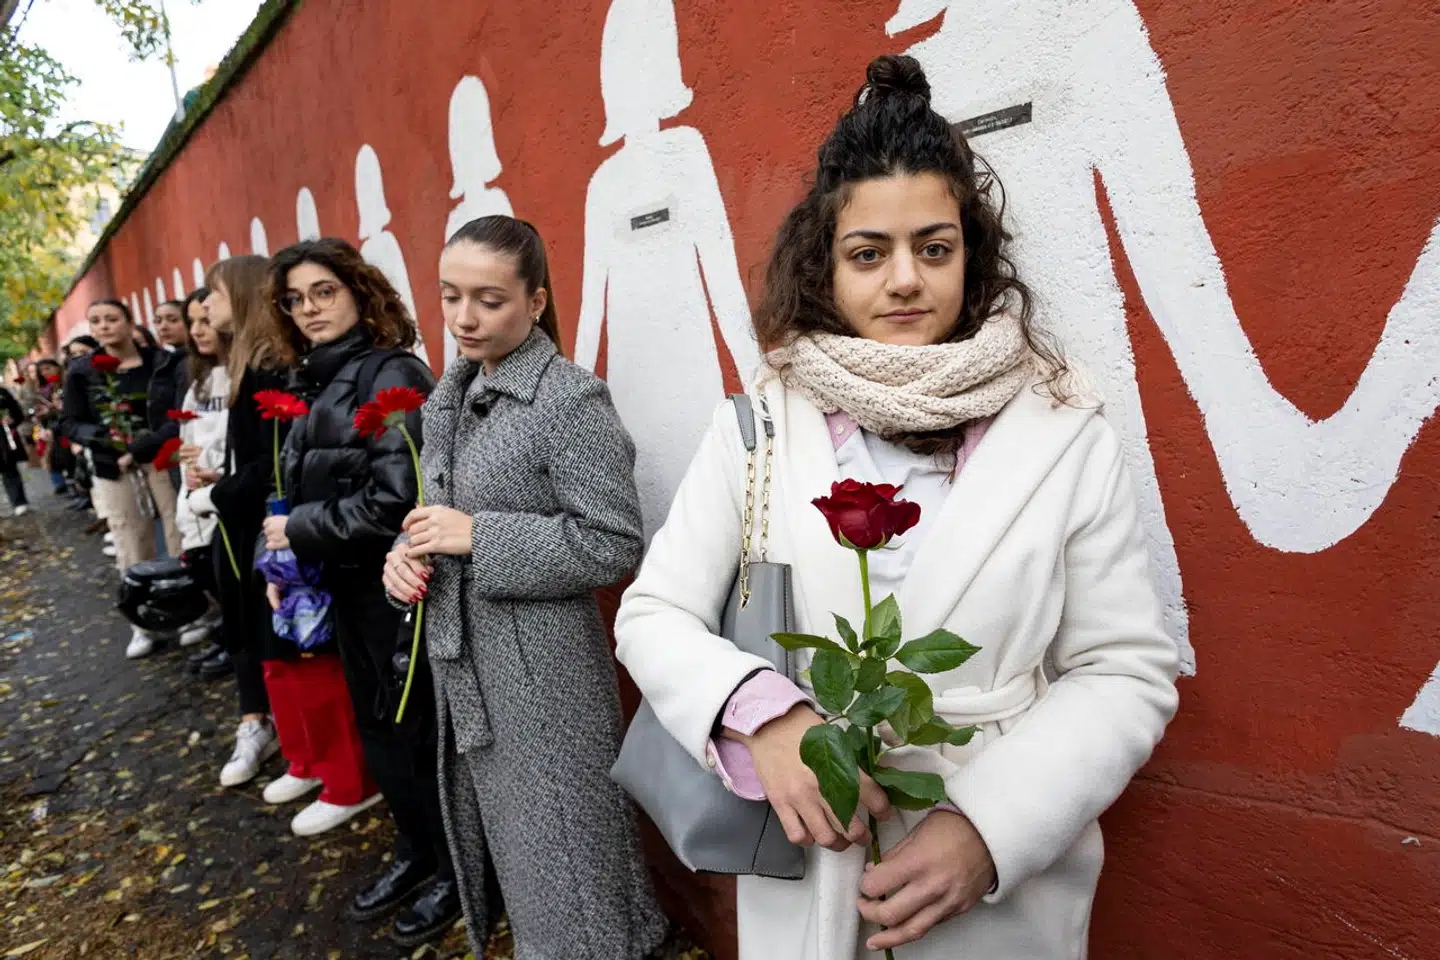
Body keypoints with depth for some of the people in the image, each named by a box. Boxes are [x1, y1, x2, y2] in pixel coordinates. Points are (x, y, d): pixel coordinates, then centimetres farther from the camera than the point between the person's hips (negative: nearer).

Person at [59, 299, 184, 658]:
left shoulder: (158, 361, -3)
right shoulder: (82, 370, 4)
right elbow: (69, 423, 4)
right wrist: (103, 438, -14)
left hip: (159, 460, -2)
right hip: (112, 469, 3)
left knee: (180, 539, -1)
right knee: (132, 551, 8)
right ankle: (143, 626, 19)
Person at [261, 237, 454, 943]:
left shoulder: (391, 374, -15)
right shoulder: (320, 382, 11)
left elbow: (396, 498, -23)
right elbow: (302, 492, 16)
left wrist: (300, 534, -14)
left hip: (396, 588, -8)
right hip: (346, 587, 9)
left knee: (417, 731, 5)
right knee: (375, 726, 20)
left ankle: (457, 872, 27)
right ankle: (415, 851, 40)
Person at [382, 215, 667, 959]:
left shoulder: (572, 401, -17)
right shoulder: (450, 399, 8)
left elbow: (615, 546, -20)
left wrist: (477, 536, -22)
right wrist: (406, 553, -6)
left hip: (541, 667, -8)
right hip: (462, 659, 8)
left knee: (556, 851, 9)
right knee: (497, 834, 24)